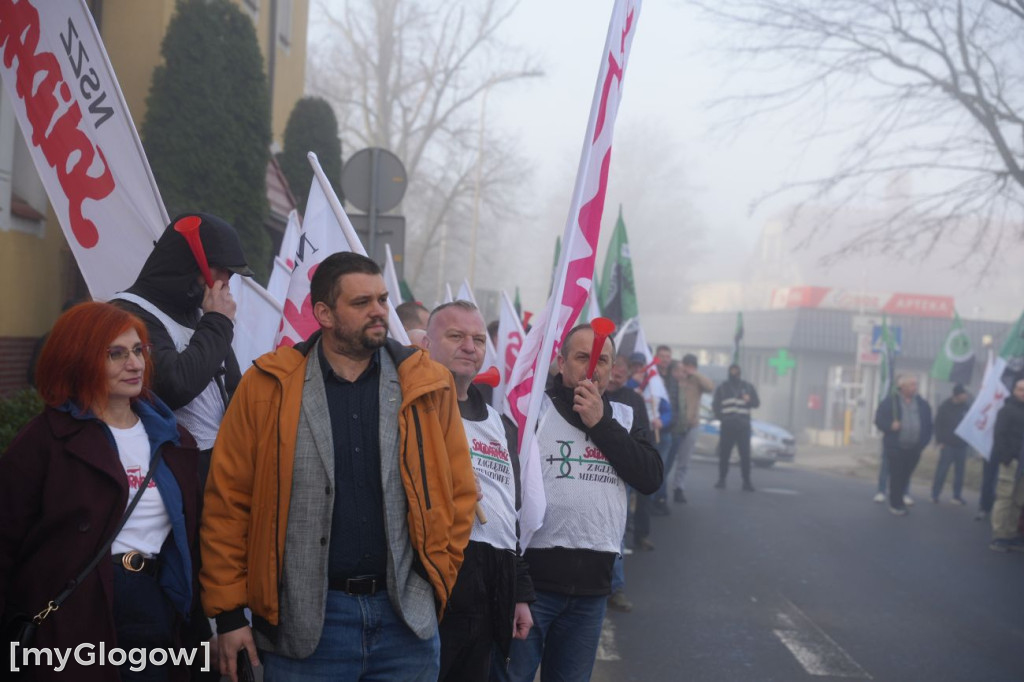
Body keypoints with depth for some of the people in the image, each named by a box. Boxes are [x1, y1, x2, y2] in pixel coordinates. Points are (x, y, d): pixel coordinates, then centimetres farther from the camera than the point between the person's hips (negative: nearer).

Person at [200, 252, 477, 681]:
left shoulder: (427, 386, 3)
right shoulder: (268, 388, -2)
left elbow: (459, 490, 9)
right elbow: (228, 500, 0)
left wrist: (436, 576, 4)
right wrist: (228, 611, -1)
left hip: (407, 617, 2)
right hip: (303, 622, -2)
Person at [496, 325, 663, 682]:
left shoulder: (622, 418, 12)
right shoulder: (534, 408, -2)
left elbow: (651, 478, -1)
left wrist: (600, 423, -8)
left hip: (593, 582, 5)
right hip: (532, 574, -4)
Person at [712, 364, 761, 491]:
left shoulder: (748, 387, 13)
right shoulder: (722, 387, 12)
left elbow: (757, 403, 11)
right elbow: (715, 404, 11)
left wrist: (750, 400, -11)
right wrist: (720, 417, -6)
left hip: (743, 426, 0)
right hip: (727, 426, 0)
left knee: (745, 454, -6)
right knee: (724, 454, -1)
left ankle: (746, 481, -2)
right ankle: (721, 479, 9)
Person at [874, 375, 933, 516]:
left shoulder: (922, 404, 10)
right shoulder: (889, 402, -1)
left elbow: (928, 425, 15)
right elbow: (879, 419, 0)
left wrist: (923, 441, 6)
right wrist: (890, 425, -18)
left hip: (914, 449, 4)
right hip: (895, 447, -4)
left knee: (905, 476, 7)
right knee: (896, 476, -3)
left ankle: (897, 500, 22)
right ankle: (896, 504, 6)